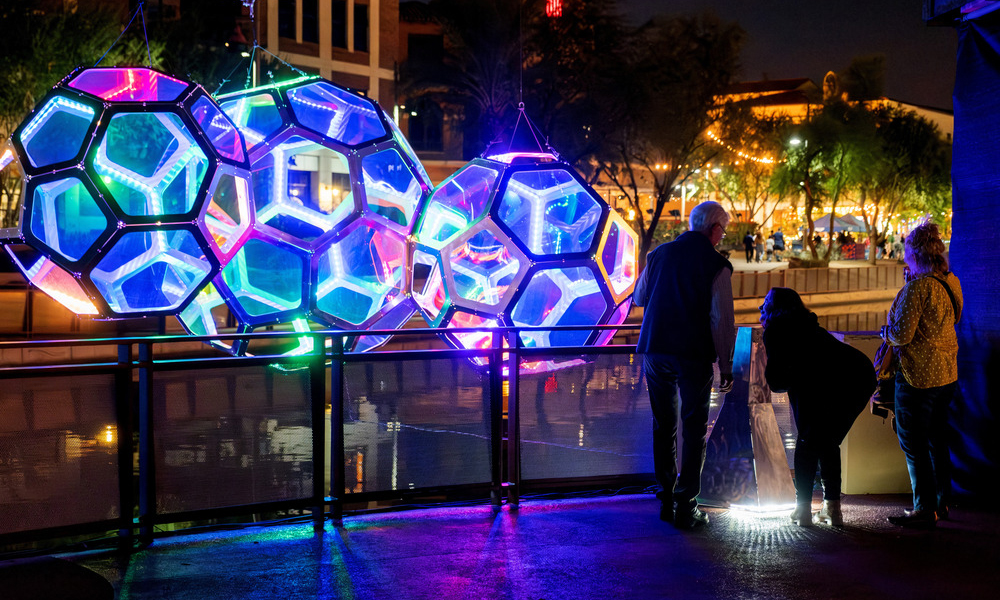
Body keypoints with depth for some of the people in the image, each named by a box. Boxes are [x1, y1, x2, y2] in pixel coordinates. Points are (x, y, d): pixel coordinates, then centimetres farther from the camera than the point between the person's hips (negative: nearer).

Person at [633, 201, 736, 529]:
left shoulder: (660, 253, 7)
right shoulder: (717, 265, -6)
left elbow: (638, 298, 19)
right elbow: (722, 320, -8)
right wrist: (726, 366, -1)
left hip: (654, 351, 4)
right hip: (693, 355, -4)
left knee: (663, 426, 15)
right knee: (694, 429, 4)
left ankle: (667, 500, 20)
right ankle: (686, 507, 2)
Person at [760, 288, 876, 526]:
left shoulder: (776, 331, 15)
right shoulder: (809, 328, 34)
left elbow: (776, 382, 14)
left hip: (836, 380, -7)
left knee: (807, 442, 8)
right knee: (828, 442, 20)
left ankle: (803, 509, 6)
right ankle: (832, 508, 17)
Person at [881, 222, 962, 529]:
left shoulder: (918, 287, -22)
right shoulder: (952, 282, 4)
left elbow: (901, 334, -23)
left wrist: (886, 331, -1)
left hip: (918, 377, -9)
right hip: (947, 373, 9)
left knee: (914, 445, 2)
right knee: (937, 439, 19)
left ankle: (924, 509, 6)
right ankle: (942, 501, 27)